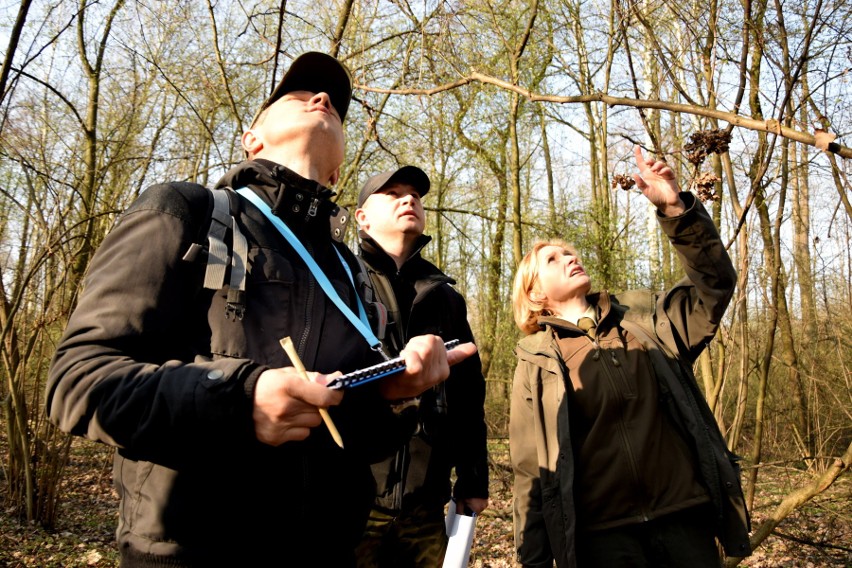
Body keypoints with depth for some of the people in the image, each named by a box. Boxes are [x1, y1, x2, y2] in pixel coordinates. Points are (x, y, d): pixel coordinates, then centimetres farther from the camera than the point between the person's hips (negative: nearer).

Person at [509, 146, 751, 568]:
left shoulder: (644, 320, 8)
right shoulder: (536, 362, 0)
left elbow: (714, 283, 3)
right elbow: (531, 469, 0)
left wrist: (675, 209, -8)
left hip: (686, 516, 3)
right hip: (601, 533, -2)